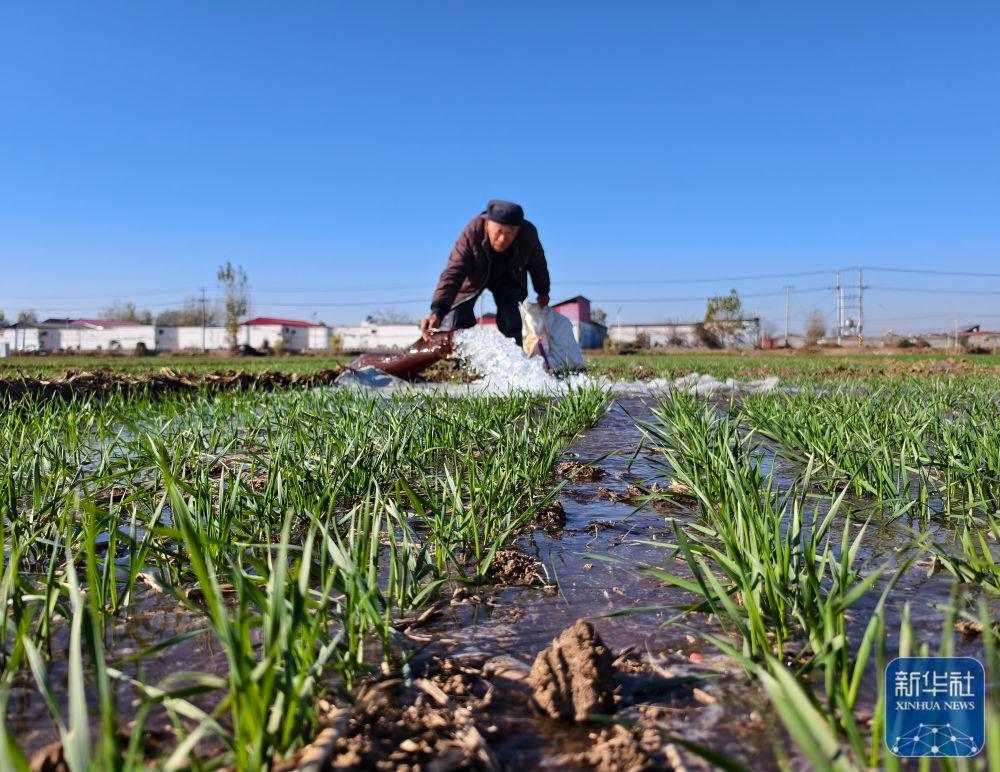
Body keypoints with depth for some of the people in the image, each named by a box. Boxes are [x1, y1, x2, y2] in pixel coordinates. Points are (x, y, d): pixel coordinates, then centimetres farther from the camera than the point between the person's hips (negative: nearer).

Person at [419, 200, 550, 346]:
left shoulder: (528, 234, -31)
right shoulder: (471, 233, -39)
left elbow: (537, 263, -9)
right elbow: (453, 273, -45)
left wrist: (543, 292, 7)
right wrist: (438, 311, -59)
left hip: (507, 278, 2)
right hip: (474, 276, -2)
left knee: (510, 322, -13)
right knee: (455, 320, -18)